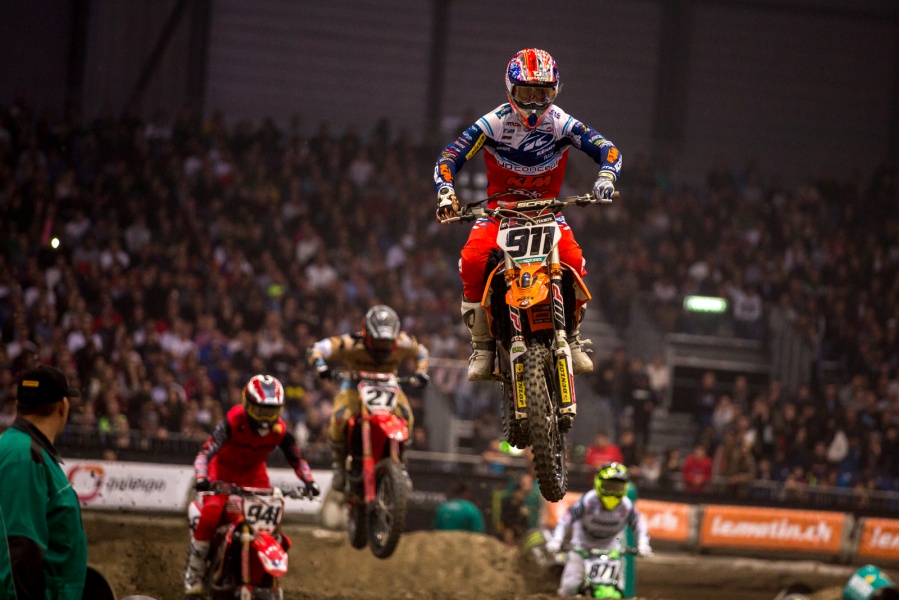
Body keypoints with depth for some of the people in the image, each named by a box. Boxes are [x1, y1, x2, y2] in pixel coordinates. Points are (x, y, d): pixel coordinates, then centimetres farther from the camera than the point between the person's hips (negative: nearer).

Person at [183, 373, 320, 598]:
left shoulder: (280, 430, -16)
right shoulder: (233, 422, -28)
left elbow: (297, 459, -4)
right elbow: (205, 452, -35)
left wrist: (309, 481, -22)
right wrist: (201, 478, -53)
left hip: (254, 474, 4)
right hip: (224, 471, -4)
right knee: (211, 514, -26)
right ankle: (193, 573, -13)